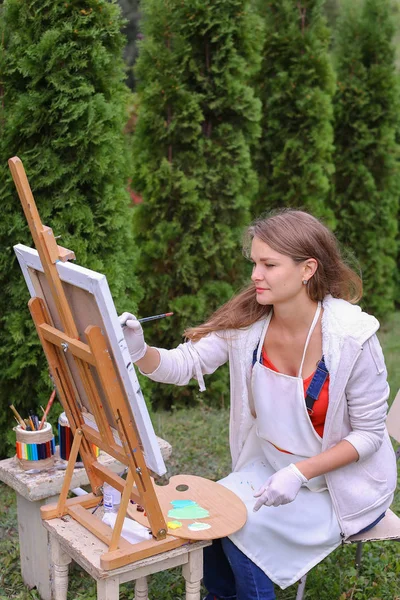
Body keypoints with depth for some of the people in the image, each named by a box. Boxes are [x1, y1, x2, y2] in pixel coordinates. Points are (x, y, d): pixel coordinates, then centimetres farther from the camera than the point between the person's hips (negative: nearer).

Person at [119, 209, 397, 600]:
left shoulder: (353, 337, -25)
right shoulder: (247, 320, -12)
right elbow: (184, 364, -15)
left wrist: (301, 473, -27)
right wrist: (139, 351, -37)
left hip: (344, 482, -5)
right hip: (272, 466, 5)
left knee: (242, 526, -18)